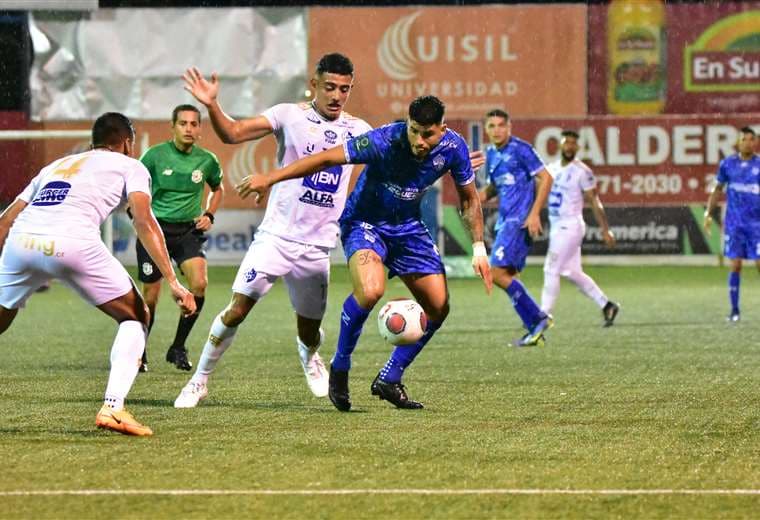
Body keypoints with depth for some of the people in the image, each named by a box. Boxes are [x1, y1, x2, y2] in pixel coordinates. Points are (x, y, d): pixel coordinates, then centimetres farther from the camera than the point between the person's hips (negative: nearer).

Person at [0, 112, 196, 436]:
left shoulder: (57, 165, 36)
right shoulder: (129, 166, 23)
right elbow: (143, 221, 5)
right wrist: (172, 282, 0)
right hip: (73, 242, -4)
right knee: (135, 318, 15)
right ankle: (112, 407, -1)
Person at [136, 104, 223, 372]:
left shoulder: (207, 160, -1)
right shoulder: (155, 155, -8)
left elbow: (217, 188, 21)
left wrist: (209, 215, 6)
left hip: (188, 230, 2)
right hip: (156, 228, -2)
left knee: (200, 283, -19)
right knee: (151, 297, -1)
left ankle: (178, 348, -3)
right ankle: (138, 352, 22)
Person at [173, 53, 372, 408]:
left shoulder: (357, 131, 7)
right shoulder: (290, 116, -3)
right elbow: (233, 133, -8)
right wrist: (211, 106, -26)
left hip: (317, 247, 3)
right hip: (276, 235, -3)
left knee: (309, 332, 10)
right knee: (238, 309, -15)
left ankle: (310, 360, 47)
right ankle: (200, 380, 0)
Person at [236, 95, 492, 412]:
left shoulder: (453, 148, -15)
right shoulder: (384, 142, -29)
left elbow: (469, 198, 3)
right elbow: (326, 159, -25)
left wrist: (479, 247, -1)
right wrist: (269, 179, -27)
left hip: (408, 226, 6)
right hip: (365, 222, -6)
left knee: (438, 307, 0)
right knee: (370, 291, -32)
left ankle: (389, 380, 15)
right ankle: (339, 369, -11)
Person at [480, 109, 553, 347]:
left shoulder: (520, 149, -9)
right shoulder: (491, 153, 15)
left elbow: (546, 178, -11)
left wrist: (534, 213, -17)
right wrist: (482, 196, 3)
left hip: (520, 220, -9)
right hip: (505, 221, 9)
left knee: (498, 272, -17)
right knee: (507, 276, 8)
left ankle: (538, 318, -10)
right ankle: (535, 331, 12)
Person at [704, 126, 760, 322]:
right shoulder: (728, 164, 3)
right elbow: (718, 189, 13)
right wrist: (708, 213, 7)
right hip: (734, 223, 1)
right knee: (735, 265, -1)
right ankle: (734, 310, 7)